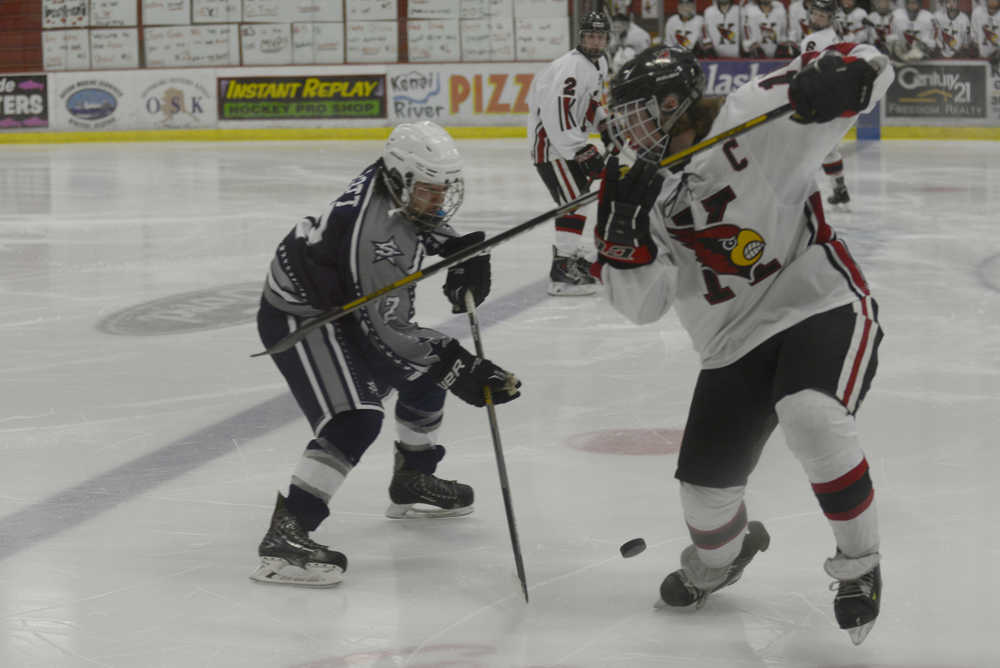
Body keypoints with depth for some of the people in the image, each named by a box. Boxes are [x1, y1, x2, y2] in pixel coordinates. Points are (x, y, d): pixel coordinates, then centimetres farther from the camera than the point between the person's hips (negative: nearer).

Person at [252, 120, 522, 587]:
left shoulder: (394, 183, -9)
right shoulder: (375, 236, -35)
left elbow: (419, 222, 18)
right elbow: (391, 331, -32)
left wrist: (458, 248, 0)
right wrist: (459, 370, -32)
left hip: (346, 304, 10)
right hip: (297, 317, -10)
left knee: (428, 373, 19)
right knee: (354, 421, -26)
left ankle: (412, 484, 41)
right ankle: (285, 535, -30)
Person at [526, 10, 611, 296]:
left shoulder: (599, 64, 11)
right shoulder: (571, 67, -23)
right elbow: (557, 115, -31)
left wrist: (605, 127, 16)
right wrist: (584, 153, -31)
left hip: (570, 140, 11)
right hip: (550, 143, -11)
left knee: (579, 196, 22)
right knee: (572, 200, -18)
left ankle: (573, 256, 40)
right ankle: (562, 273, -22)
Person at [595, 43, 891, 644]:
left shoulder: (756, 117, -13)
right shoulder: (648, 187, 5)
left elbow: (868, 65, -16)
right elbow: (640, 304, 1)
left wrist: (837, 77, -40)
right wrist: (624, 228, -15)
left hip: (824, 305, -6)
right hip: (736, 341, 6)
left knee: (812, 417, -35)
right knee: (706, 484, 6)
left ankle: (859, 564, -12)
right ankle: (720, 557, 45)